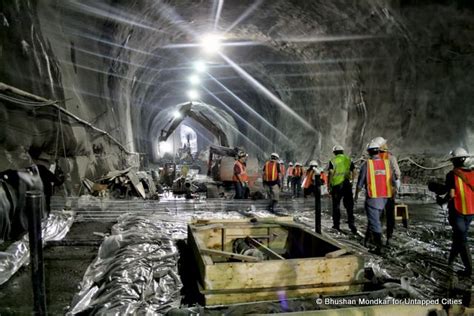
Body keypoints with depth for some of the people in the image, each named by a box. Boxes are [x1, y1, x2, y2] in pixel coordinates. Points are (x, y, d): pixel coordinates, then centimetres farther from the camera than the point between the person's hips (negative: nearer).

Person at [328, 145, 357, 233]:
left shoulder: (333, 161, -2)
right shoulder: (348, 160, 8)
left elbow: (330, 174, -6)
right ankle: (351, 224, -1)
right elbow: (353, 173, 7)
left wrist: (328, 186, -1)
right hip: (347, 185, 2)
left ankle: (336, 224, 14)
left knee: (336, 205, 9)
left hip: (336, 185, -2)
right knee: (349, 205, 6)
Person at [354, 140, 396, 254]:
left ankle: (379, 247, -3)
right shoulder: (387, 163, 2)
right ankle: (366, 241, 34)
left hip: (372, 198, -5)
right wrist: (392, 195, 19)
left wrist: (356, 195, 9)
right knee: (373, 219, 20)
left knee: (374, 222, 1)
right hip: (384, 198, 5)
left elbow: (360, 183, -5)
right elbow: (392, 182, 5)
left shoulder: (366, 164, -9)